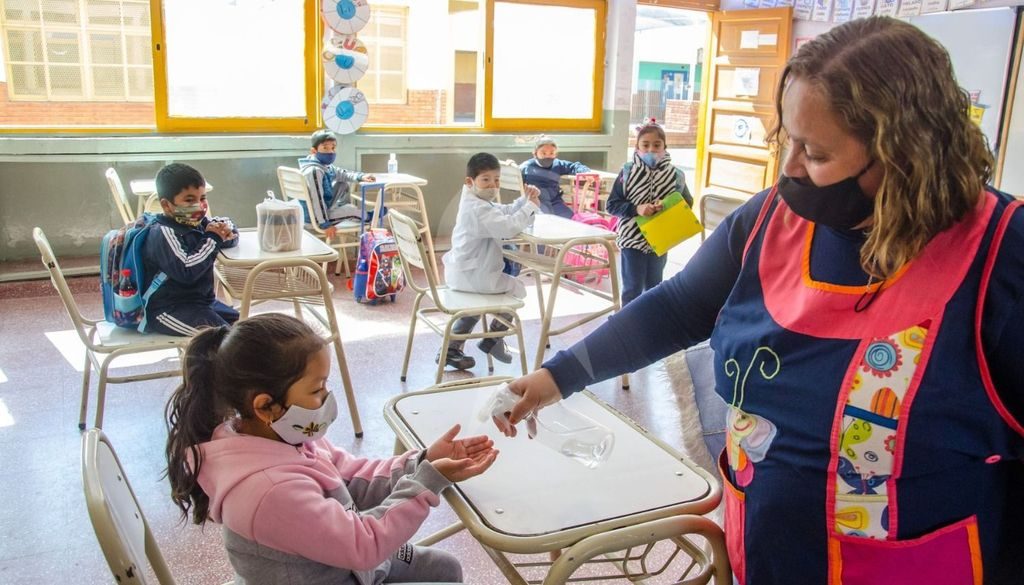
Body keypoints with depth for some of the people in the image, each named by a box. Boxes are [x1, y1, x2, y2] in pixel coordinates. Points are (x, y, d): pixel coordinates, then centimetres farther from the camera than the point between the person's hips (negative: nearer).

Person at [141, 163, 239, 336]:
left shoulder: (198, 223, 5)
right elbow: (186, 271, -31)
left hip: (200, 301, 9)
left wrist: (225, 230, -9)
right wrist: (212, 239, -21)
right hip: (168, 309, -9)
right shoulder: (163, 233, -18)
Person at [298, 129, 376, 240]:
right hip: (315, 217, -10)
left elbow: (342, 174, 17)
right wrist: (325, 225, -30)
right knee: (352, 210, 5)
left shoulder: (326, 165, 2)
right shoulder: (314, 171, -29)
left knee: (344, 185, 18)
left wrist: (361, 177, 1)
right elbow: (317, 200, -32)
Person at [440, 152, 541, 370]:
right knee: (517, 289, 9)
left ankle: (451, 349, 32)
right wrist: (531, 206, -19)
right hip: (473, 276, -10)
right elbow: (509, 227, -31)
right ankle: (492, 341, 20)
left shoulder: (476, 202, 12)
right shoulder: (479, 209, -23)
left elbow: (506, 212, 13)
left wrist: (526, 199, -4)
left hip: (461, 273, 10)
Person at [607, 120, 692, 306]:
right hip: (632, 239, -2)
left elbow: (687, 204, 3)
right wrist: (636, 209, -22)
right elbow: (612, 205, -6)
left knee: (654, 287, 18)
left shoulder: (675, 174, -6)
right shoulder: (628, 172, -9)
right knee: (632, 288, 6)